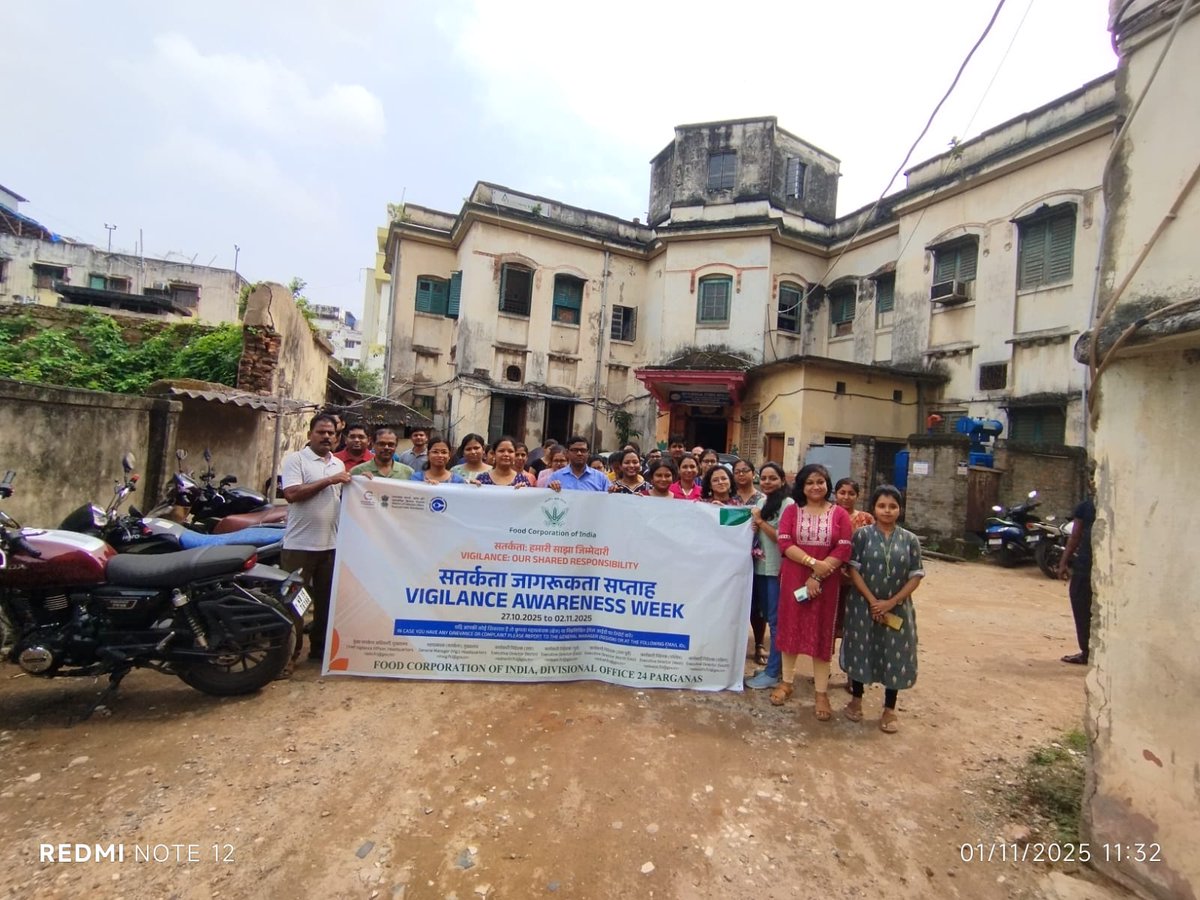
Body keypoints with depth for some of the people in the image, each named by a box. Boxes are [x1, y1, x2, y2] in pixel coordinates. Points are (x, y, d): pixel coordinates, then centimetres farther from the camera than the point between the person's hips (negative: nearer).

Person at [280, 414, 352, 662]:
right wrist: (328, 481, -18)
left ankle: (320, 648, 25)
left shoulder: (339, 464, 14)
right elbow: (291, 494, -18)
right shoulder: (295, 459, -5)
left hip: (331, 544, 6)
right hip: (300, 544, -6)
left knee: (326, 600, 13)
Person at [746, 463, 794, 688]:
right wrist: (752, 527, -2)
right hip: (759, 566, 7)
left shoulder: (787, 504, -10)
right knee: (759, 613, 14)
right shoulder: (760, 501, 13)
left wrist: (760, 521, -11)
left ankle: (772, 672, 6)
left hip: (777, 569, -7)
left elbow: (783, 539, -15)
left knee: (775, 620, -2)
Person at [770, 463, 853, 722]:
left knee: (821, 633, 5)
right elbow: (784, 544, -7)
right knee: (791, 628, 9)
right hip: (793, 579, 1)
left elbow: (844, 550, -6)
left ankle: (821, 692, 16)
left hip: (826, 582, -1)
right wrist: (813, 562, -20)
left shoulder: (839, 514, 2)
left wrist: (817, 577, -14)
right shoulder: (791, 511, 3)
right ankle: (786, 682, 25)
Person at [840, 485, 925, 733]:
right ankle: (856, 701, 26)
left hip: (897, 608, 1)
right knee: (861, 652, 7)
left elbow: (916, 576, -2)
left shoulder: (910, 540, 0)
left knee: (894, 656, 6)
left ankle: (889, 710, 22)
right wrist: (872, 601, -14)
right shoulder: (862, 534, -4)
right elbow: (854, 570, -7)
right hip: (864, 606, -1)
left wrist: (891, 602, -12)